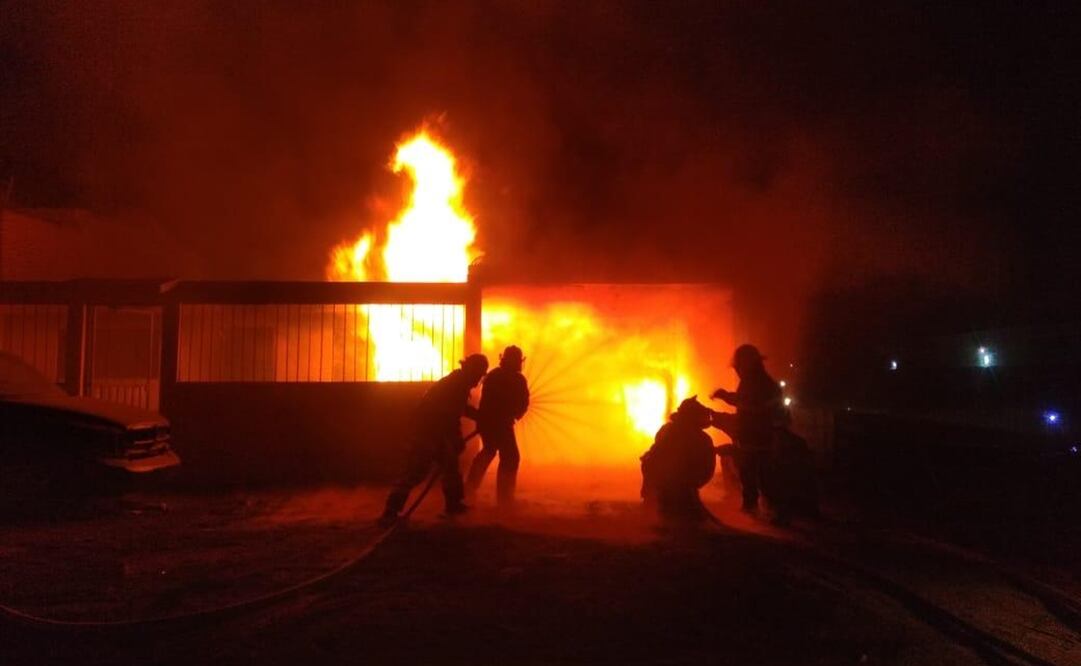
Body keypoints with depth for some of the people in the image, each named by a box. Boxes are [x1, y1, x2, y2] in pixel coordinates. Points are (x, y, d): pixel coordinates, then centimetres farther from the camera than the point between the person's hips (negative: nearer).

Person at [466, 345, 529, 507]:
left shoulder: (492, 375, 8)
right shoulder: (518, 379, -8)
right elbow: (523, 404, -2)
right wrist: (513, 414, 18)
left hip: (485, 420, 7)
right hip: (501, 423, -7)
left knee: (488, 451, 28)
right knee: (510, 458, 2)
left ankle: (471, 485, 33)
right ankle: (505, 497, 0)